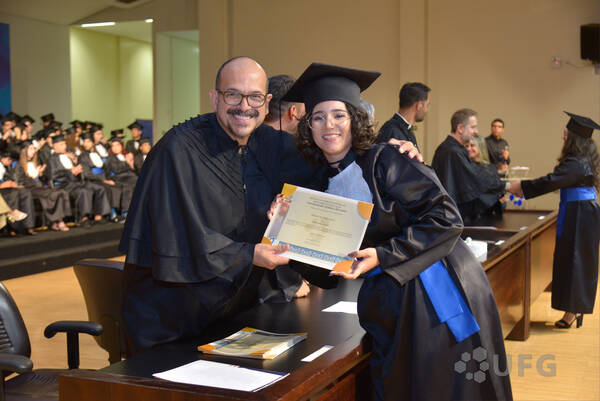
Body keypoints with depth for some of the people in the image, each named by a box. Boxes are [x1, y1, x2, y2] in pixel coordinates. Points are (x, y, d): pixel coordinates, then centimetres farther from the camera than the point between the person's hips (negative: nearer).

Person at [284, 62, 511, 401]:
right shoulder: (327, 184, 10)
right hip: (391, 303, 6)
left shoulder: (383, 161, -10)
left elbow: (446, 218, -16)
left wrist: (382, 255, -20)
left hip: (439, 293, -6)